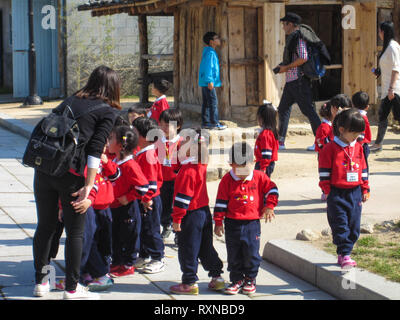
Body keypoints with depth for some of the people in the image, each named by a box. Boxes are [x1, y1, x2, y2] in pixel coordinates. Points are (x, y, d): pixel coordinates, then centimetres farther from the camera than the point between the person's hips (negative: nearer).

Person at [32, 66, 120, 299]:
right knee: (75, 232, 8)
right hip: (70, 173, -5)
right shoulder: (108, 111, 2)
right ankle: (72, 289, 14)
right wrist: (88, 186, -13)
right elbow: (95, 149, -9)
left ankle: (40, 282, 27)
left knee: (45, 226, 17)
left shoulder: (71, 101, 19)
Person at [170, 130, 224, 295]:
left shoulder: (187, 171, -22)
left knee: (187, 250, 2)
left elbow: (183, 197, -21)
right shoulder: (202, 166, 3)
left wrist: (177, 218, -16)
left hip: (191, 214, -8)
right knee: (206, 247, 17)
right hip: (204, 211, 8)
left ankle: (190, 283, 8)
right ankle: (217, 277, 22)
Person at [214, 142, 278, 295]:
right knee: (234, 255, 6)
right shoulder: (227, 180, -4)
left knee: (251, 254, 3)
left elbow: (272, 189, 11)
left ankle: (250, 279, 21)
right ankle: (237, 280, 20)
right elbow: (221, 202, -1)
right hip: (232, 223, 0)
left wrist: (269, 207, 3)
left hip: (252, 223, 0)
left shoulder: (259, 177, -1)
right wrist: (218, 222, -2)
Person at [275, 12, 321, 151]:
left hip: (299, 80, -11)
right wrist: (282, 66, 14)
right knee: (283, 109, 12)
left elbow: (303, 58, -23)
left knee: (308, 110, -8)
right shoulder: (292, 38, 17)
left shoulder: (299, 37, -13)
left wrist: (287, 67, -15)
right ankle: (280, 142, 17)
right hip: (290, 81, 11)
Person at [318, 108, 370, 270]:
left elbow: (363, 169, 17)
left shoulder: (358, 147, 9)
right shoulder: (330, 148, -8)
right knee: (340, 225, -8)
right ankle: (344, 255, -5)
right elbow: (324, 173, -5)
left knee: (353, 226, 6)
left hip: (355, 193, 5)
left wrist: (365, 189, 16)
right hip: (337, 194, -5)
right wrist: (328, 192, -7)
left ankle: (344, 254, 16)